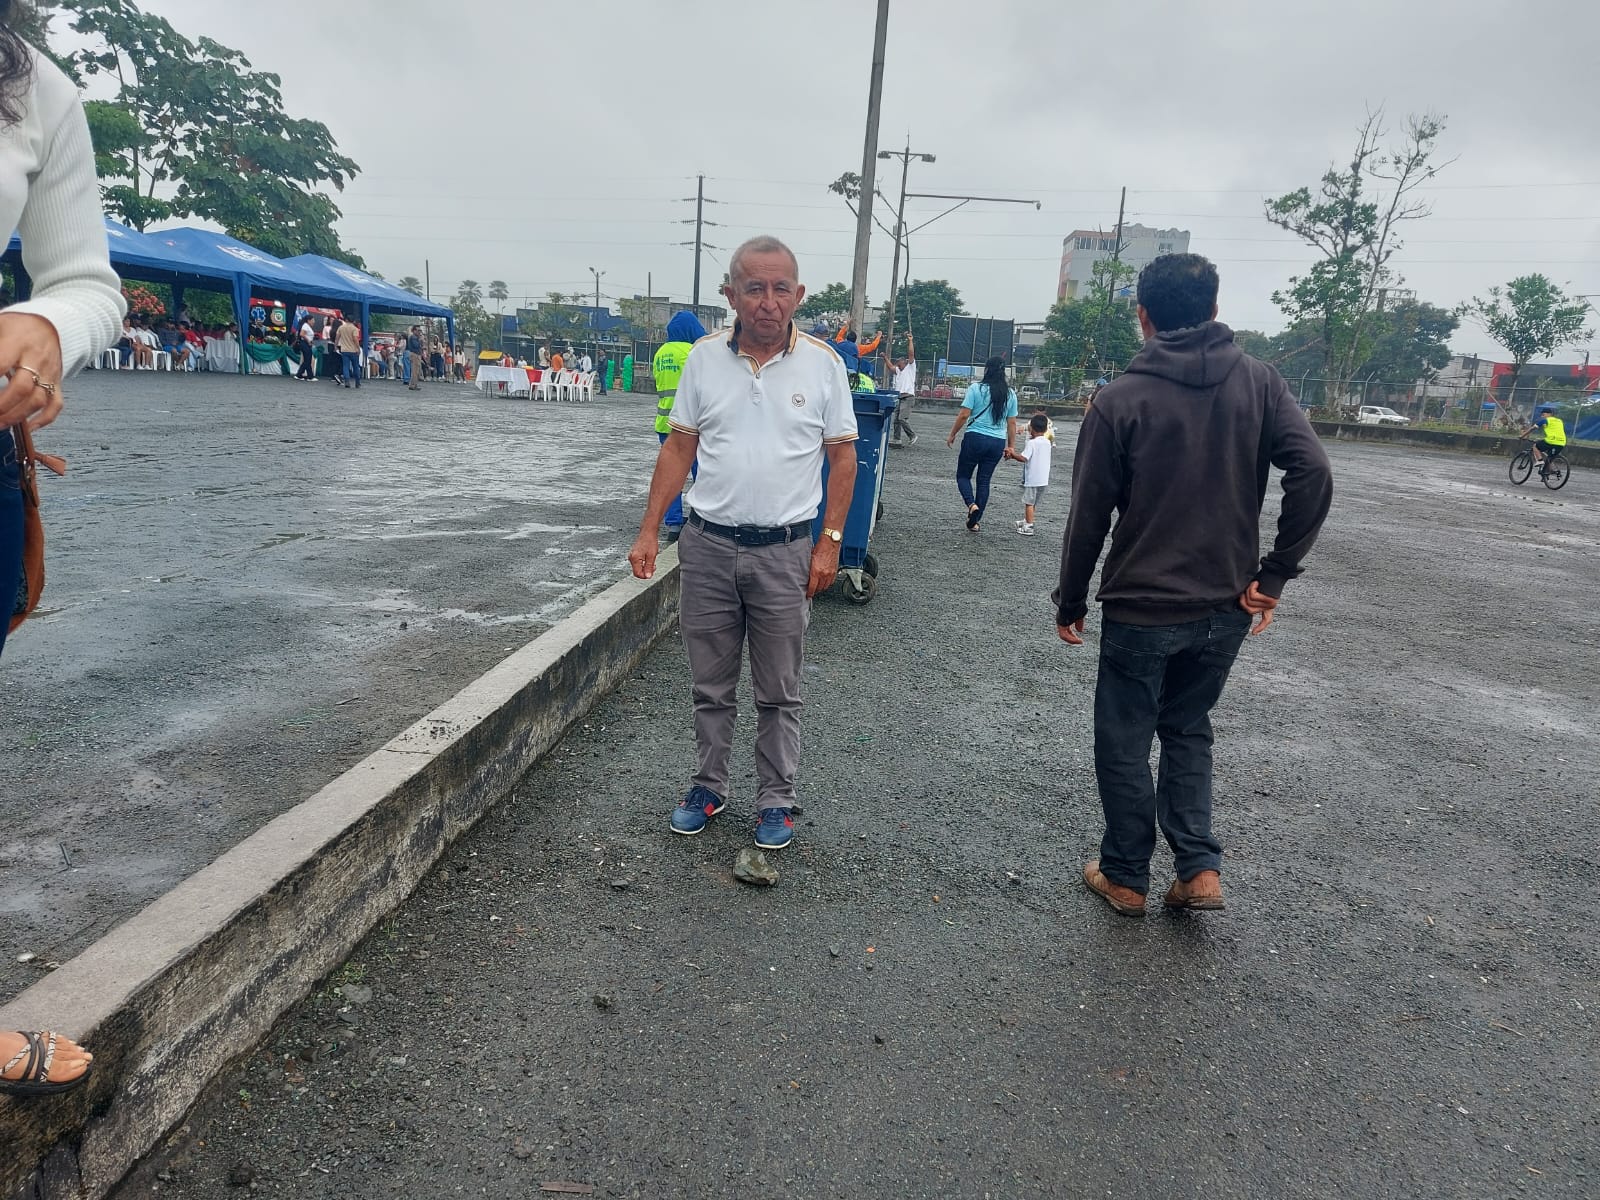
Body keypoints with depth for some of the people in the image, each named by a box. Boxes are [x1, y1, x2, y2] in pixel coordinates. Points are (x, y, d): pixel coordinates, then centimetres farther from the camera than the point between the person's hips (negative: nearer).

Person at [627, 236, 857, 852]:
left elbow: (842, 456, 1)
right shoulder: (704, 356, 1)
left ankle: (775, 802, 25)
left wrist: (830, 542, -6)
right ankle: (708, 788, 31)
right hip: (709, 546, 2)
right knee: (710, 686, 14)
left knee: (779, 693, 10)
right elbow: (679, 448, 6)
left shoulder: (822, 362, -4)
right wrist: (649, 532, 1)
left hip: (786, 552, -1)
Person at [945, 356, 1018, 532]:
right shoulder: (1010, 394, 5)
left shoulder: (976, 389, -7)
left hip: (975, 438, -4)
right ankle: (975, 521, 14)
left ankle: (971, 504, -15)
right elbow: (1012, 423, 7)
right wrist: (1011, 446, 15)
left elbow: (964, 414, -9)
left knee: (963, 475, 12)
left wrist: (952, 435, 2)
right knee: (984, 481, 11)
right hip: (998, 442, 4)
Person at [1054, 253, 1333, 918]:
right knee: (1188, 731, 23)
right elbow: (1314, 474, -11)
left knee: (1124, 744, 13)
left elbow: (1089, 515, -9)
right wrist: (1274, 574, -5)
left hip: (1142, 608, -4)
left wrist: (1070, 602, 2)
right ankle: (1199, 868, 16)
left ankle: (1125, 876, 24)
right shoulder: (1259, 382, 0)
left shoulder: (1120, 400, -10)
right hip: (1226, 608, 4)